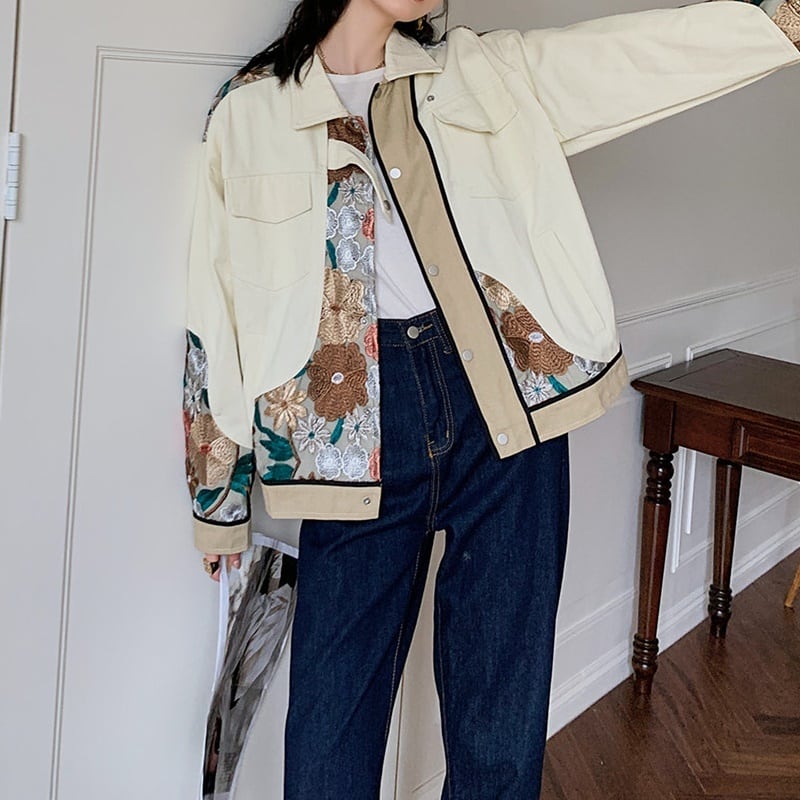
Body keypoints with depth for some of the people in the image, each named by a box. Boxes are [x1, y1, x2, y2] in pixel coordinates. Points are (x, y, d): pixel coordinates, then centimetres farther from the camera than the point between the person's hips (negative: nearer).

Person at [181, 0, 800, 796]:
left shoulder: (482, 71, 13)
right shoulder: (250, 109, 7)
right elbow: (218, 296, 8)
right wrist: (218, 497, 9)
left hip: (506, 399, 2)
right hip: (361, 423, -1)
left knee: (503, 700, 7)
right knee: (333, 710, 2)